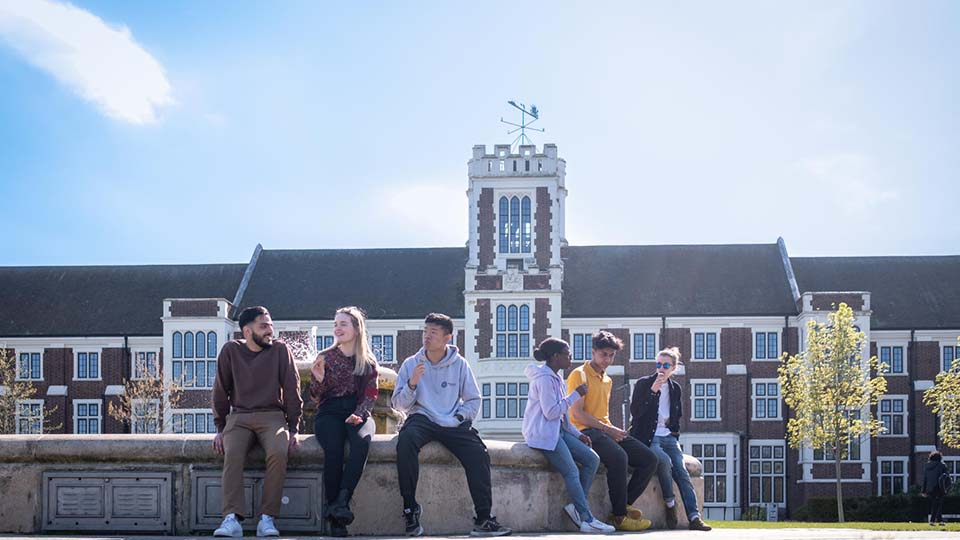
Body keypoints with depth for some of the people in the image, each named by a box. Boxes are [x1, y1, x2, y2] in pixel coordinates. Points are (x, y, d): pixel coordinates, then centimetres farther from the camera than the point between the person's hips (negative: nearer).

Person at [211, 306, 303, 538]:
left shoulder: (280, 350, 4)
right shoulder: (230, 351, 6)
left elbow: (291, 390, 5)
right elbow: (221, 391, 10)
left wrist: (293, 429, -2)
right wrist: (220, 428, 4)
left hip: (272, 416, 0)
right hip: (239, 417, 1)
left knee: (279, 453, -33)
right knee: (232, 454, -31)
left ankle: (267, 519, -31)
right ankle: (232, 519, -40)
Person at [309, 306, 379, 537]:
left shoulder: (368, 361, 13)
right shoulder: (325, 357, 12)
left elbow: (371, 394, 5)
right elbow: (316, 398, 9)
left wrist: (359, 414, -14)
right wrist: (318, 379, -12)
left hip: (358, 413, 1)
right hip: (330, 413, -1)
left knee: (362, 440, -36)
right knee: (333, 448, -33)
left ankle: (341, 501, -42)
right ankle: (336, 520, -35)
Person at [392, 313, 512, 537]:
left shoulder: (460, 365, 7)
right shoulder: (410, 364, 6)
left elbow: (473, 400, 13)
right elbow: (399, 405, 5)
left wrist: (458, 419, -3)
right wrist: (412, 384, -12)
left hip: (453, 423, 1)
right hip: (422, 418, -1)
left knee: (479, 455, -25)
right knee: (406, 441, -35)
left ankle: (483, 518, -19)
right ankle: (410, 507, -24)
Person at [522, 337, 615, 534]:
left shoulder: (554, 378, 18)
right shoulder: (544, 378, -14)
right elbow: (551, 412, -20)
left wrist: (577, 434, 13)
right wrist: (575, 395, -13)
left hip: (557, 431, 10)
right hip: (543, 434, -10)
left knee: (592, 459, -1)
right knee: (572, 472, -16)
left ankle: (577, 507, -2)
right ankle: (587, 520, -14)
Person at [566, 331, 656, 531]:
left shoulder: (608, 380, 22)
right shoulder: (579, 375, -4)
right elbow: (577, 413, -12)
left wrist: (614, 430, 7)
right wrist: (606, 429, -14)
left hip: (606, 431, 9)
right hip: (586, 431, -8)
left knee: (649, 459, -7)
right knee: (618, 456, -35)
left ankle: (623, 505, -4)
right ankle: (619, 517, -27)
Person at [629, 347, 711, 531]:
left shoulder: (675, 388, 14)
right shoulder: (643, 383, 0)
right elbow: (635, 411, -11)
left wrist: (675, 434, 12)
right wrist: (652, 390, -18)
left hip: (669, 437, 4)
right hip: (648, 437, -4)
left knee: (682, 472, -15)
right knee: (665, 461, -32)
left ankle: (694, 517, -23)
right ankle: (670, 504, -14)